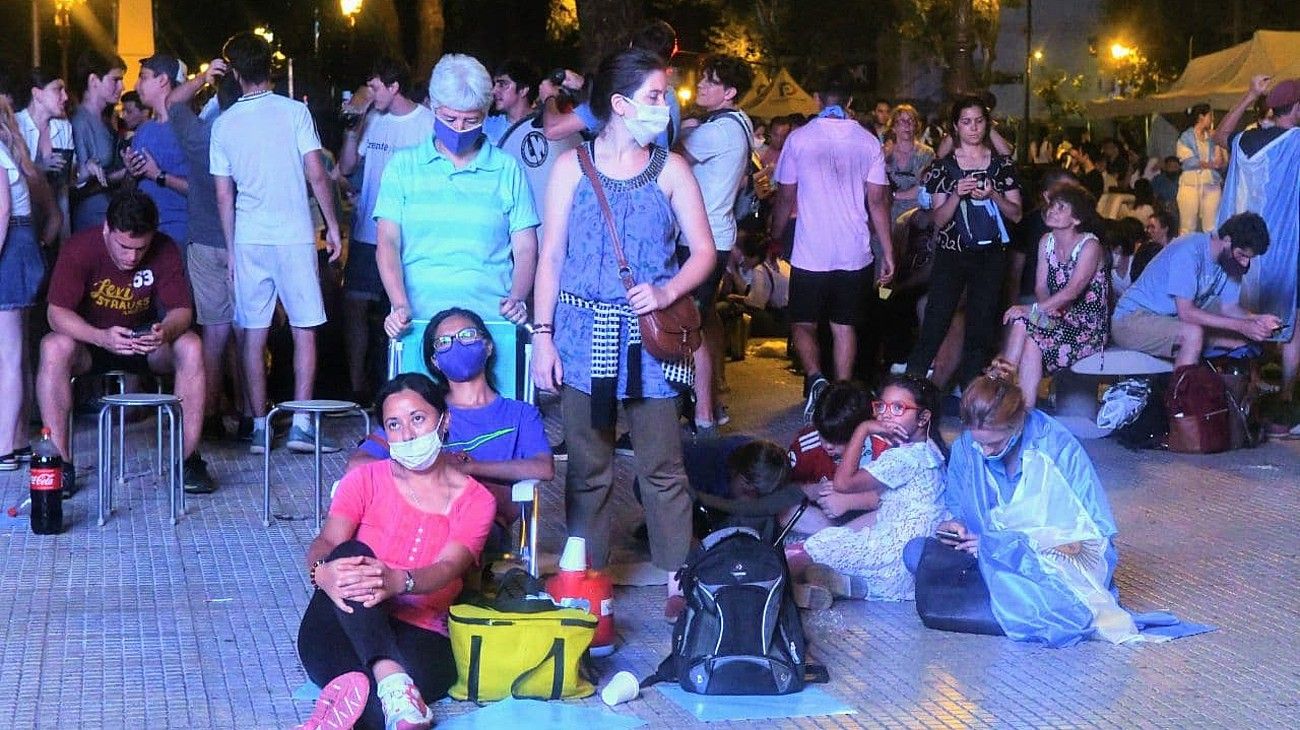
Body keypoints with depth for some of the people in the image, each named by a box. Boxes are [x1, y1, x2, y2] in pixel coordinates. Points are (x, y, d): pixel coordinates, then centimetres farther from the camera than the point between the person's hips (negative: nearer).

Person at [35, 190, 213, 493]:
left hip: (144, 341, 2)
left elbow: (182, 310, -16)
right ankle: (60, 465, -28)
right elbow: (57, 313, -27)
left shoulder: (166, 251, -16)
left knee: (191, 347, -28)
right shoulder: (78, 249, -22)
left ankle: (189, 459, -22)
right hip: (90, 341, -1)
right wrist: (102, 337, -46)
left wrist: (165, 331, -41)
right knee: (54, 348, -34)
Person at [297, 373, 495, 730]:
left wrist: (398, 582, -36)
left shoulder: (475, 500, 9)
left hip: (419, 637, -2)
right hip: (339, 632, 2)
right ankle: (391, 680, -51)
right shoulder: (365, 480, 13)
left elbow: (448, 568, -10)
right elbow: (326, 543, -4)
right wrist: (322, 571, -33)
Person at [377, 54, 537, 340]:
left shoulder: (507, 170, 12)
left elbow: (525, 249, 9)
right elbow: (388, 243, 4)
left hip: (492, 322, 0)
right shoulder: (403, 165, 12)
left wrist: (517, 300, -11)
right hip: (418, 321, 0)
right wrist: (400, 306, -13)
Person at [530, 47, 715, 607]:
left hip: (650, 335, 0)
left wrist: (668, 292, -15)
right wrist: (543, 336, -2)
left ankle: (679, 578, 9)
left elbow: (703, 252, 4)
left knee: (662, 466, 1)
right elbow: (551, 256, 4)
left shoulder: (670, 169, 3)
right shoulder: (573, 167, 3)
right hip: (584, 334, 0)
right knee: (588, 469, 6)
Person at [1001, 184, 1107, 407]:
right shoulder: (1046, 242, 7)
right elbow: (1041, 286, 5)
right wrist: (1046, 308, -18)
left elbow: (1072, 291, -25)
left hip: (1089, 325, -6)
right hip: (1059, 317, 6)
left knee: (1032, 340, -27)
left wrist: (1033, 309, -30)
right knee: (1020, 324, -25)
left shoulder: (1089, 246, -14)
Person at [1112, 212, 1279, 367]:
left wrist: (1257, 319, -16)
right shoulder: (1189, 252, -26)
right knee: (1193, 334, -35)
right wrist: (1241, 326, -30)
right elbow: (1186, 312, -30)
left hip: (1171, 320, 9)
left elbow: (1229, 307, 5)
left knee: (1243, 340, -2)